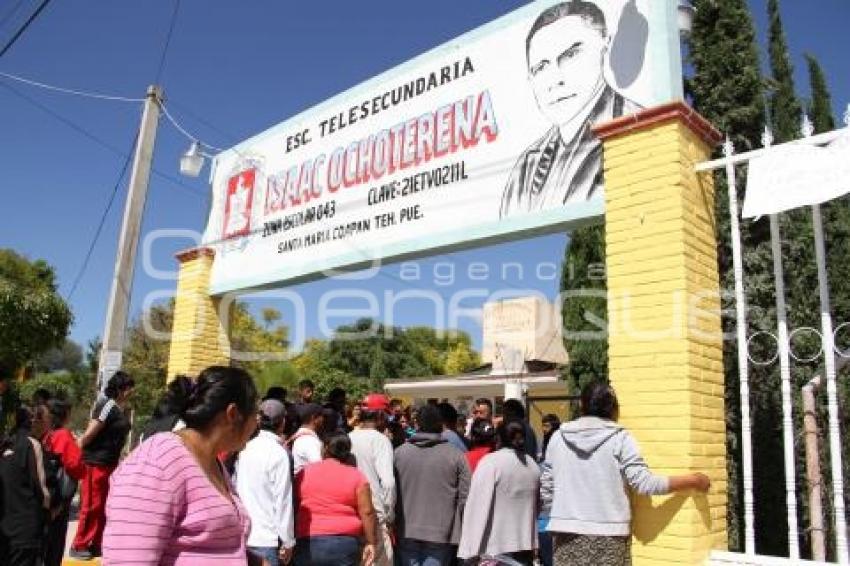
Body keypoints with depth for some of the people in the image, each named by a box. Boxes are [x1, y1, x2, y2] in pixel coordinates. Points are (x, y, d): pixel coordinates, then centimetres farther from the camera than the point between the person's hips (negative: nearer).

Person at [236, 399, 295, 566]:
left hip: (242, 535, 6)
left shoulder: (246, 448, 3)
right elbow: (283, 500, -14)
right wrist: (288, 542, -7)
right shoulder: (279, 453, -14)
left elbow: (235, 487, 7)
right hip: (267, 538, -6)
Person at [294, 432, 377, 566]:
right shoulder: (356, 476, 0)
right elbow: (366, 512, -3)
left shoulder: (305, 472, 7)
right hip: (343, 543, -1)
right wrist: (370, 542, 3)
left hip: (307, 543, 2)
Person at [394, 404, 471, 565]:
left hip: (407, 533, 2)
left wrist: (392, 525, 17)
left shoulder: (399, 452, 0)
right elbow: (465, 497, -7)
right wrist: (460, 531, 7)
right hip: (441, 534, -2)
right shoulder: (456, 455, -6)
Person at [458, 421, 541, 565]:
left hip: (497, 547, -6)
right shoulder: (533, 465, 10)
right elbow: (535, 507, 15)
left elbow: (478, 506, -15)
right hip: (526, 543, 6)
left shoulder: (491, 461, -11)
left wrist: (470, 550, -14)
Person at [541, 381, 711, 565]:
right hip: (608, 534, -3)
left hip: (567, 533, 3)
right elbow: (645, 483, -9)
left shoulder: (558, 437, 5)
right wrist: (692, 480, 1)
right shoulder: (619, 438, -6)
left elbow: (546, 490, 9)